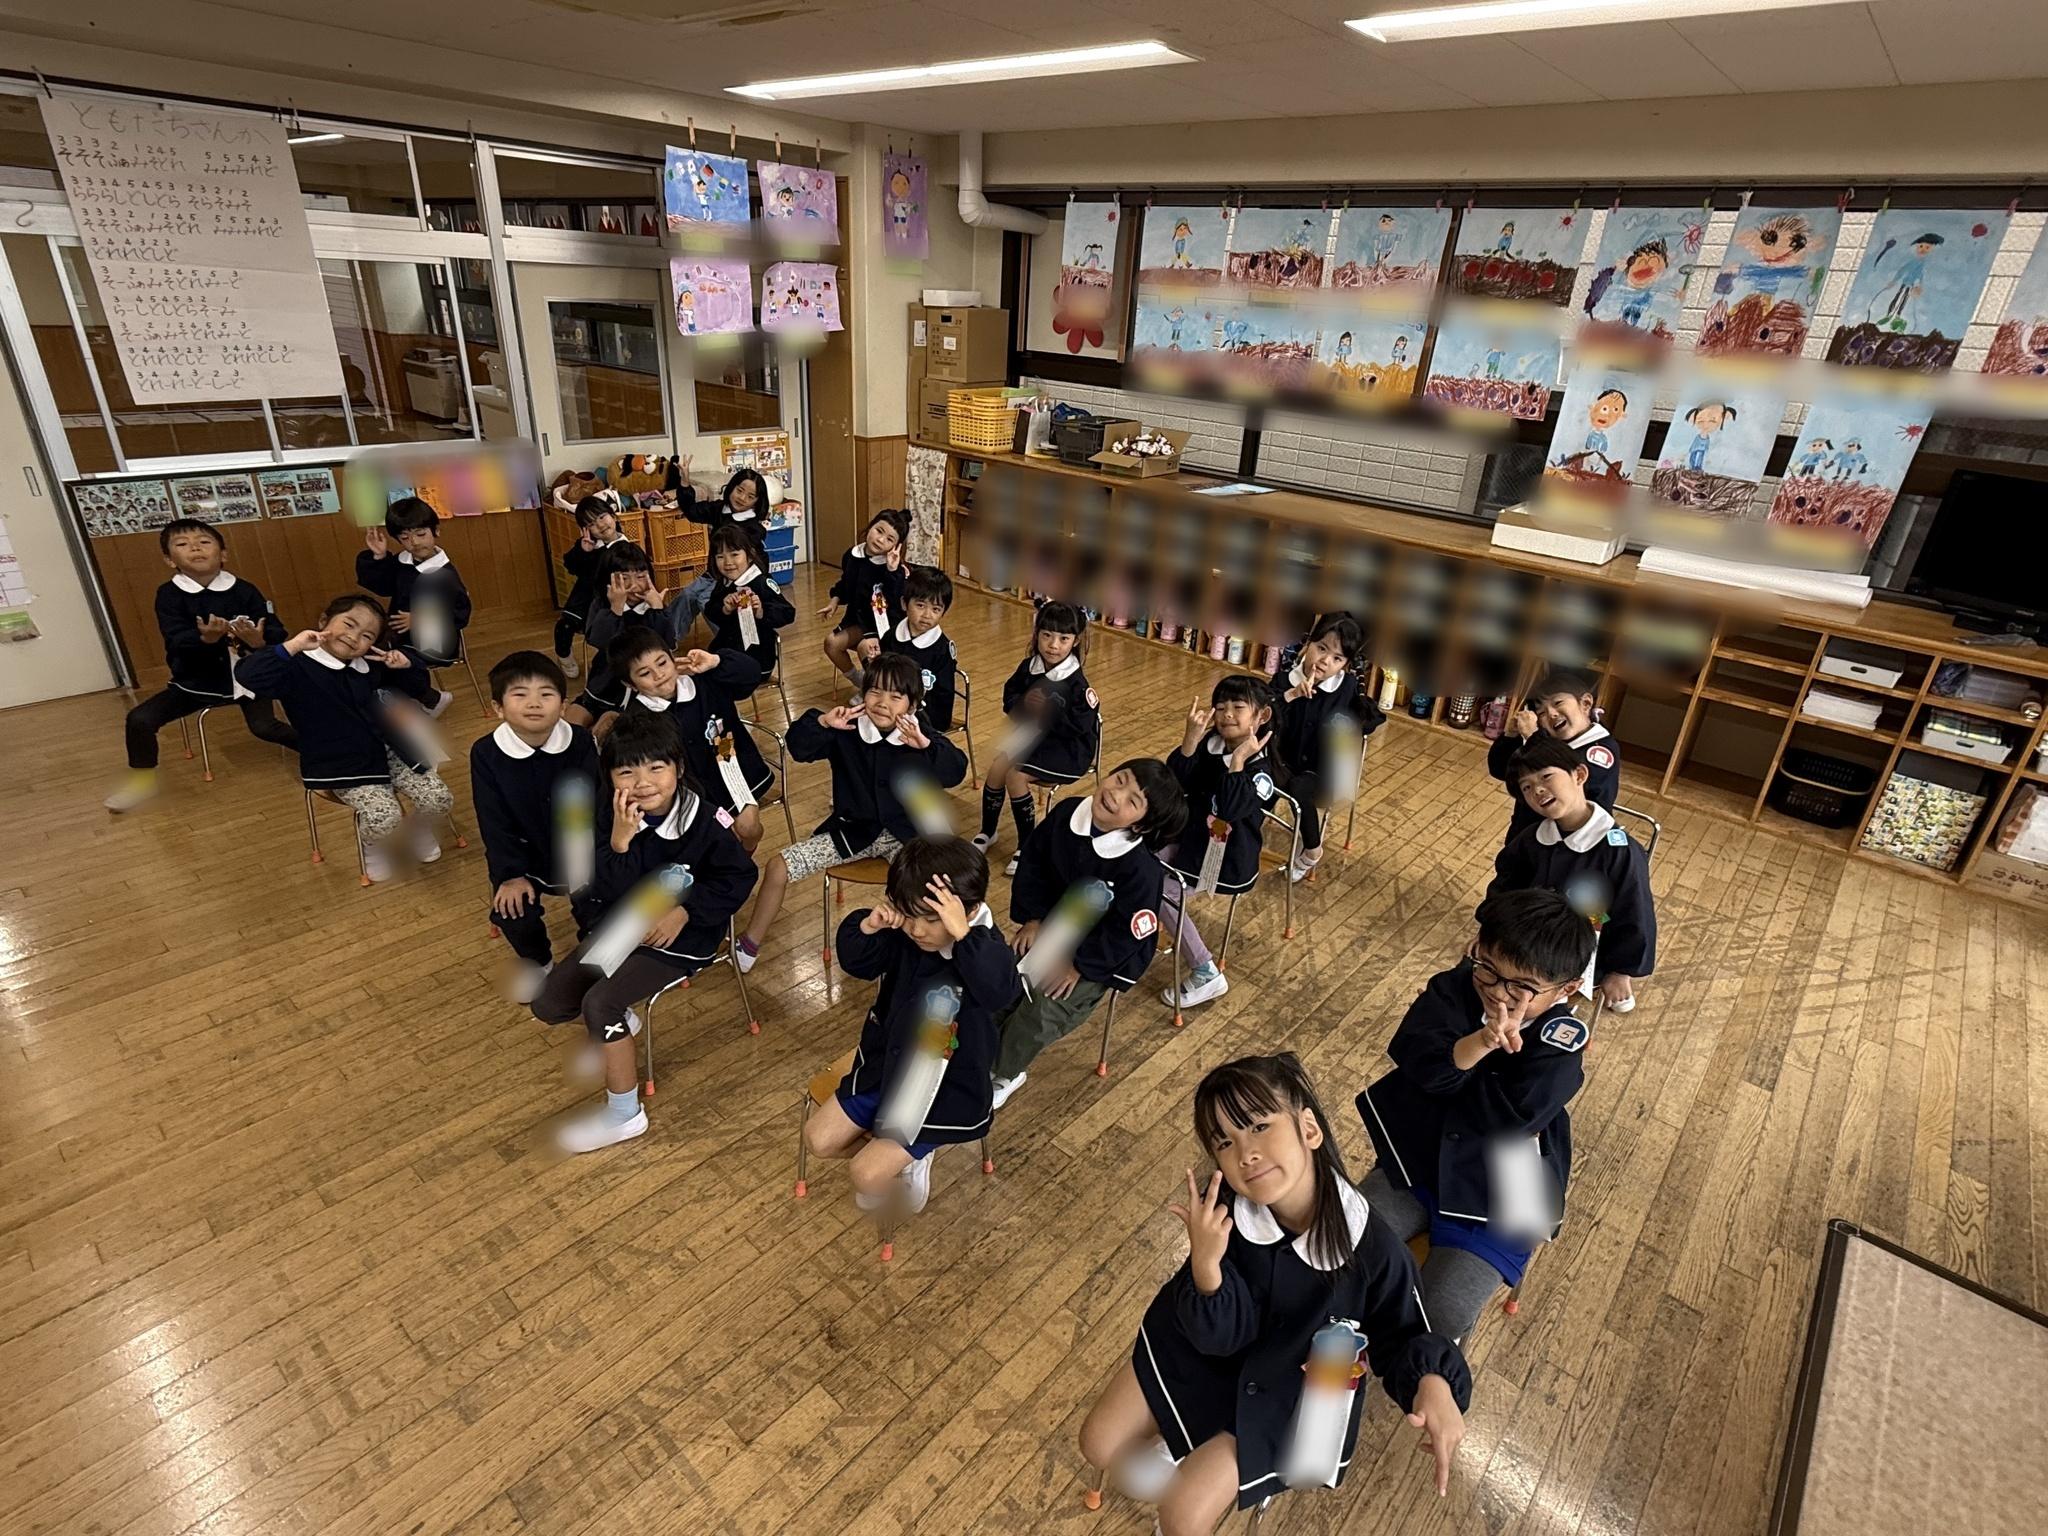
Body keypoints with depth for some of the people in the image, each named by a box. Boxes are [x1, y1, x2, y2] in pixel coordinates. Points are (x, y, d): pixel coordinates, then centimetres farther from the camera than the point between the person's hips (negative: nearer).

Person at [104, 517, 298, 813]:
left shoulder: (243, 590, -9)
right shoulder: (169, 594, -8)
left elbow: (277, 634, -11)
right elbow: (176, 642, -20)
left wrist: (260, 641, -34)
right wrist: (206, 638, -41)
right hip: (196, 680, 2)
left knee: (264, 727, -21)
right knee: (139, 719, -7)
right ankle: (142, 782, 17)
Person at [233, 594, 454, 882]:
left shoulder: (370, 667, 5)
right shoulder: (298, 667, -15)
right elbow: (247, 675, -33)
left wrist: (404, 664, -1)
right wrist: (293, 646, -37)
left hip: (387, 750, 6)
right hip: (339, 766, -5)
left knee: (440, 801, -7)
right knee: (384, 819, -25)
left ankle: (420, 827, 29)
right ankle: (372, 843, 13)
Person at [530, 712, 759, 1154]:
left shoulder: (703, 818, -21)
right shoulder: (608, 814, -14)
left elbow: (738, 876, -9)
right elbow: (605, 891, -18)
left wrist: (685, 912, -18)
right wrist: (620, 842, -35)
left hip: (680, 937, -5)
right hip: (620, 926, 5)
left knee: (599, 1003, -21)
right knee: (548, 1005, 1)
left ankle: (624, 1115, -1)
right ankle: (618, 1023, 33)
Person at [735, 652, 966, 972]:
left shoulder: (920, 736, -11)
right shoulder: (847, 731, -7)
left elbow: (956, 772, -24)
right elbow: (798, 748, -10)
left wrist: (926, 745, -39)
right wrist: (822, 722, -26)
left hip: (905, 833, -2)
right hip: (852, 829, 2)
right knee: (779, 867, -7)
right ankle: (749, 944, 15)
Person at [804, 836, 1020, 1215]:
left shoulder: (983, 948, -26)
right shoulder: (902, 934, -12)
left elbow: (1000, 991, -46)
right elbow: (855, 962, -2)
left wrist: (962, 933, -55)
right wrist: (868, 926, -24)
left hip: (944, 1089, -6)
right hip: (885, 1063, 6)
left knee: (867, 1176, -12)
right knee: (818, 1140, 8)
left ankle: (909, 1160, 21)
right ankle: (900, 1158, 27)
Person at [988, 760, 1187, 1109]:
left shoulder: (1140, 868, -34)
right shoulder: (1068, 813, -17)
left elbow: (1129, 932, -24)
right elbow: (1033, 861, -1)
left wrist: (1079, 964, -16)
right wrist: (1032, 918, -1)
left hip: (1106, 954, -5)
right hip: (1054, 925, 6)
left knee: (1042, 1011, -10)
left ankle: (1005, 1074, 19)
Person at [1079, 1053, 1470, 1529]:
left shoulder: (1371, 1245, -31)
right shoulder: (1223, 1211, -29)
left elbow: (1403, 1334, -13)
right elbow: (1221, 1334, -23)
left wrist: (1434, 1383, -37)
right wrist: (1206, 1263, -44)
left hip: (1287, 1390, -2)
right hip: (1207, 1346, 2)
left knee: (1184, 1513, -8)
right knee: (1100, 1445, 6)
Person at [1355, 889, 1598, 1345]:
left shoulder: (1561, 1040, -20)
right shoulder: (1455, 988, -13)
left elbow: (1508, 1116, -29)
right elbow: (1414, 1055, -28)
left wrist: (1442, 1074, -18)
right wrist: (1479, 1043, -44)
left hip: (1498, 1195, -3)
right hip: (1419, 1158, 3)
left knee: (1441, 1315, -13)